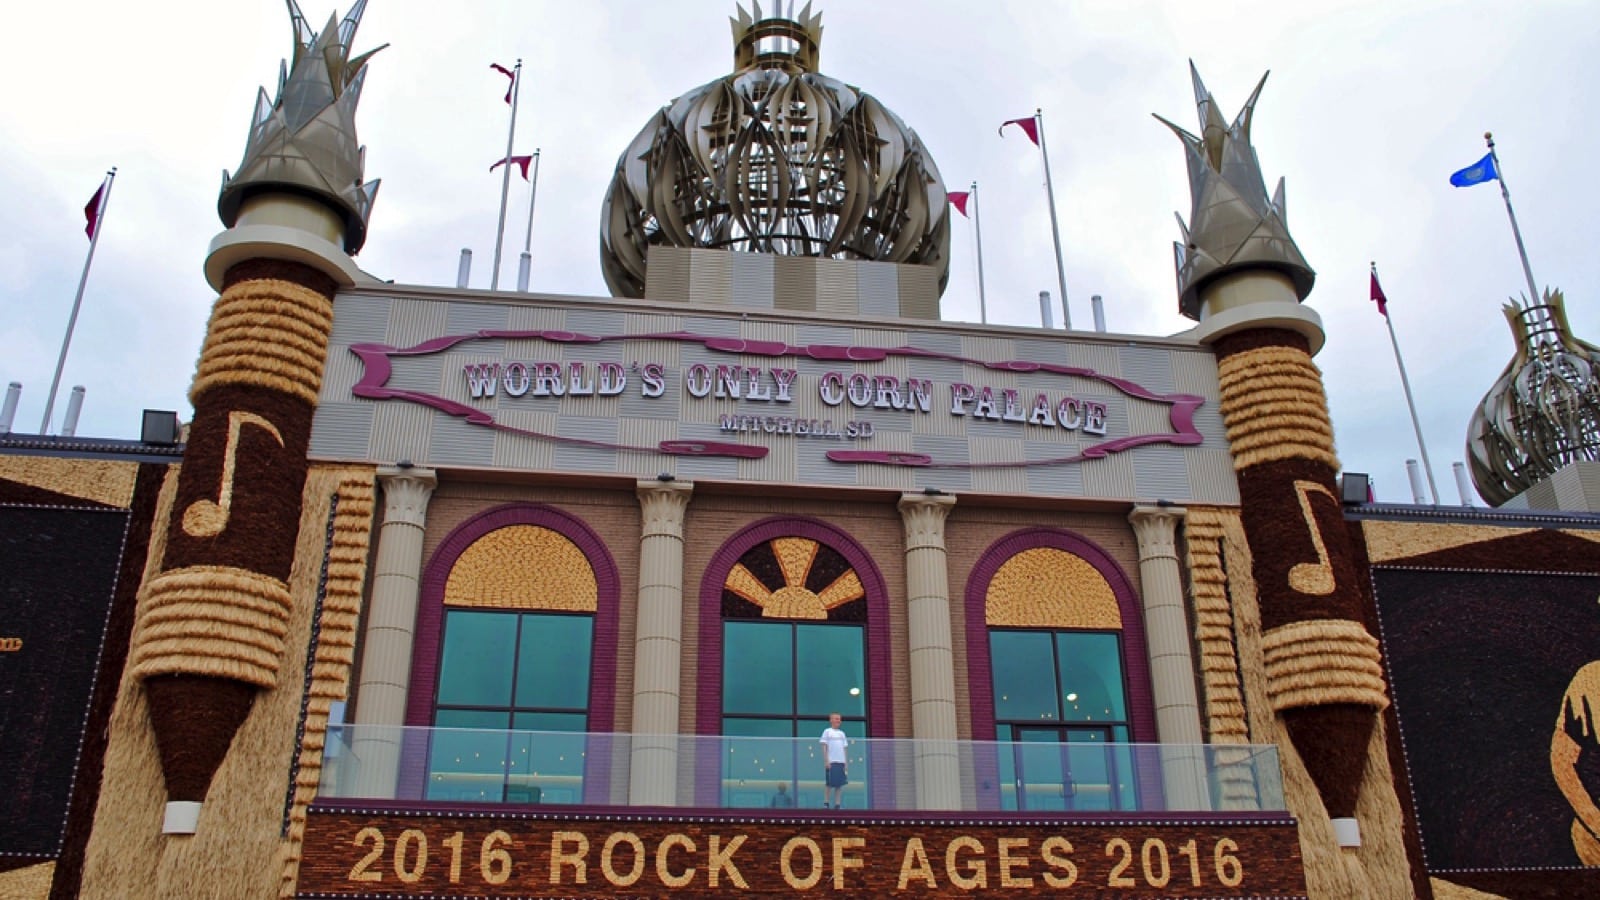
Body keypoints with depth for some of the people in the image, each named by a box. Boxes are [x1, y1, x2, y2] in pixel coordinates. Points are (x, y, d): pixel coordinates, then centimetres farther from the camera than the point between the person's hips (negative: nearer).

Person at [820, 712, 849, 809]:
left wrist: (846, 763, 10)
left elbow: (844, 749, 17)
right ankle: (826, 804, 4)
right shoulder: (827, 731, 3)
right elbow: (824, 747, -1)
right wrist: (826, 761, -9)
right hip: (831, 762, -5)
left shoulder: (842, 733, 16)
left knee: (840, 784, 2)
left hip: (841, 762, 5)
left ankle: (837, 805, 6)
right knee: (829, 784, -4)